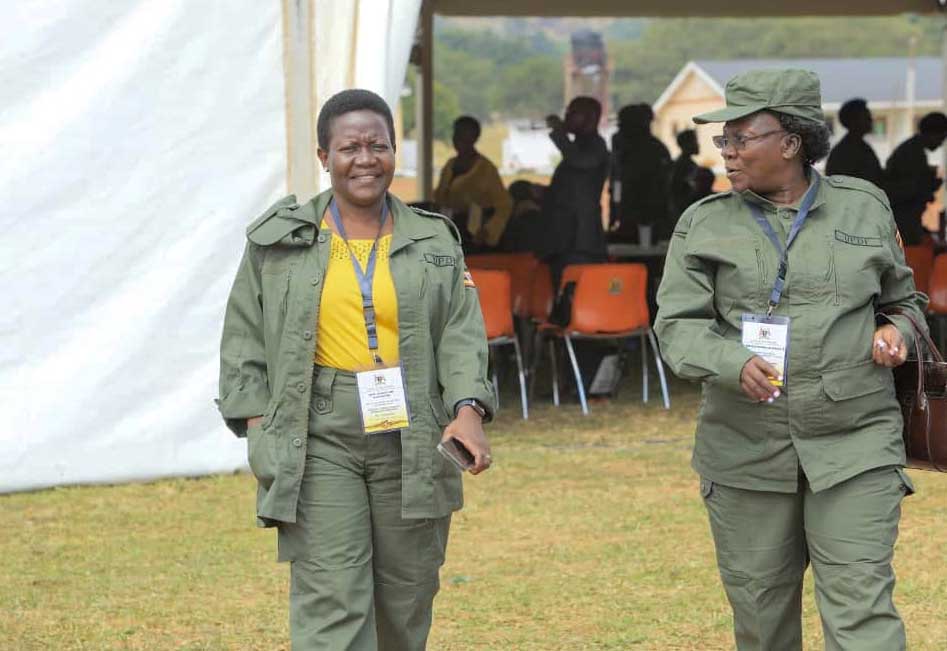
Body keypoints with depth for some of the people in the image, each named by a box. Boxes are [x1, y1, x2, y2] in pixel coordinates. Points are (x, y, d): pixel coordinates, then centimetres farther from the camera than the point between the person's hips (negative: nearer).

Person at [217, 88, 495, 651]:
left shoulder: (435, 242, 8)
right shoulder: (279, 241, 6)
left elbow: (461, 333, 1)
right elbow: (245, 341, 7)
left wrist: (469, 407, -15)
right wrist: (257, 426, -3)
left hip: (412, 439, 2)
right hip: (319, 438, -2)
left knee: (407, 596, 9)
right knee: (330, 602, -10)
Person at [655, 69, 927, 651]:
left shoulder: (863, 207, 7)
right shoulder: (703, 225, 5)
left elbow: (903, 299, 20)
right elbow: (678, 325, -7)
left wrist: (896, 331, -4)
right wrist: (735, 364, -27)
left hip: (854, 448, -1)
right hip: (747, 451, 1)